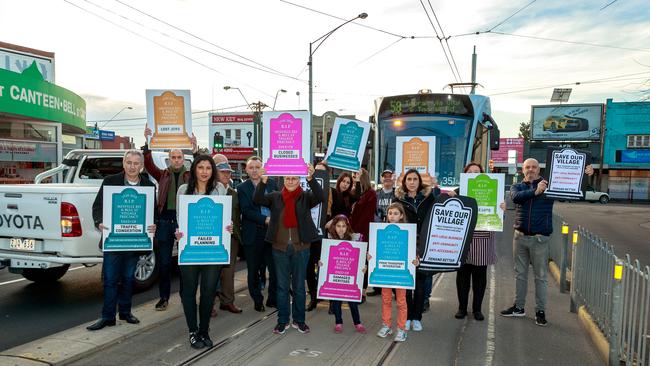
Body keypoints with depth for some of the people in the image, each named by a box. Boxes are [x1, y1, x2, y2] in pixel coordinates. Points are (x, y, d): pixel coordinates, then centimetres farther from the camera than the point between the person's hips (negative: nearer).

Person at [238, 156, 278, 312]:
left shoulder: (271, 184, 7)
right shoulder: (242, 188, -1)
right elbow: (246, 211, -11)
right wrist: (265, 220, -20)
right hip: (253, 234, -2)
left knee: (275, 268, 6)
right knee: (253, 270, 8)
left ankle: (273, 299, 22)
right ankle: (257, 301, 23)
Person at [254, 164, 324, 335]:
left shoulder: (306, 197, -1)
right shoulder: (275, 197, 3)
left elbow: (319, 196, -20)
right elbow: (257, 199, -12)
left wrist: (311, 178, -36)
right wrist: (263, 181, -29)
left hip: (301, 248, -1)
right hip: (280, 247, 1)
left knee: (299, 286, 10)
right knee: (282, 286, 10)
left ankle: (299, 320, 24)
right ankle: (282, 320, 22)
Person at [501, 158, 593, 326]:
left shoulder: (549, 184, 1)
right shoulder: (517, 186, 4)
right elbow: (516, 197, -17)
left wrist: (585, 173, -26)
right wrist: (535, 191, -30)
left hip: (540, 238, -2)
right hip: (520, 236, 2)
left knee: (541, 276, 5)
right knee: (520, 274, 13)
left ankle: (540, 311, 15)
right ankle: (519, 307, 25)